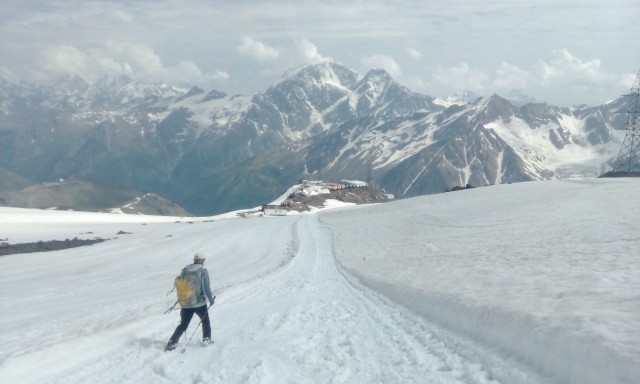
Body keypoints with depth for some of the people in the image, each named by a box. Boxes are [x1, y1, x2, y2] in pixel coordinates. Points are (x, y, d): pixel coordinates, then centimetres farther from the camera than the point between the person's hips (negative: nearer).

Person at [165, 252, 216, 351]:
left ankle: (172, 343, 4)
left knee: (183, 324, 13)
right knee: (205, 320, 23)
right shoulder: (203, 271, -12)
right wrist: (211, 299, 1)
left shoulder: (185, 270, 1)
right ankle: (206, 339, 29)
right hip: (200, 303, -3)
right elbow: (206, 288, -14)